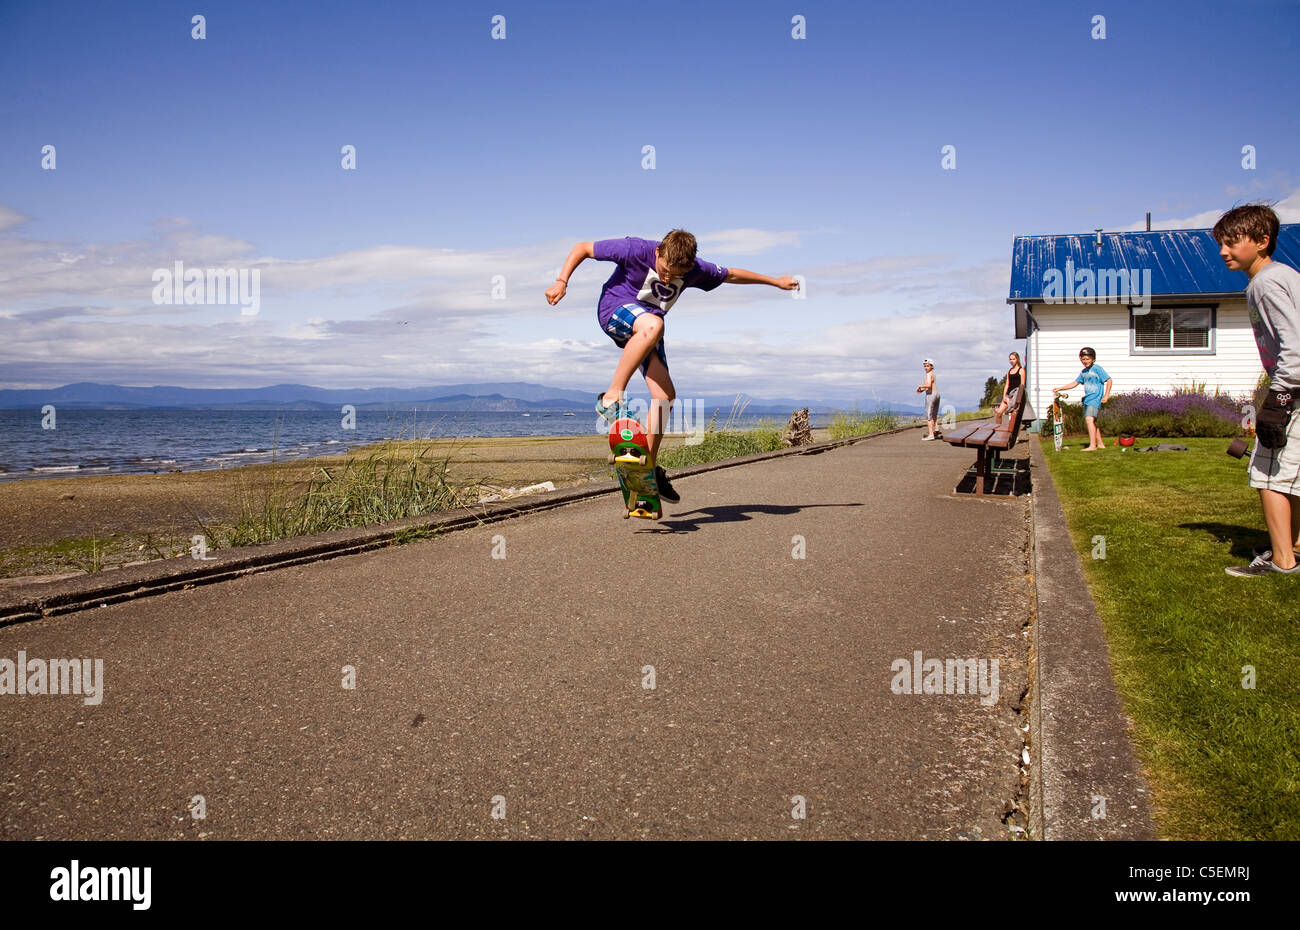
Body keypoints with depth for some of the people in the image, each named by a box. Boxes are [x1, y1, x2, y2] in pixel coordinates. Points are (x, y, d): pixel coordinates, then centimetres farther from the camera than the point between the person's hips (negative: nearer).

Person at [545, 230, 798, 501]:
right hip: (614, 309, -5)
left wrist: (776, 281, 17)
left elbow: (731, 275, 9)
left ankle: (649, 469, 3)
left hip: (647, 328, 5)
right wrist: (561, 282, -26)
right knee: (652, 325, -40)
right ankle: (612, 397, -36)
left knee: (665, 395, -8)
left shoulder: (696, 270, -9)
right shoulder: (636, 250, -22)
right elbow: (582, 248, -15)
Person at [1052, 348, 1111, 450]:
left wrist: (1106, 396, -10)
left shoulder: (1097, 368, -7)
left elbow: (1108, 380, -6)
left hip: (1095, 399, -8)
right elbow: (1075, 383, 20)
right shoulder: (1083, 372, 14)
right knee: (1092, 422, 12)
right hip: (1087, 399, 8)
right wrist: (1060, 389, 14)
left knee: (1089, 419, -22)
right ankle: (1100, 444, 23)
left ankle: (1092, 445, -28)